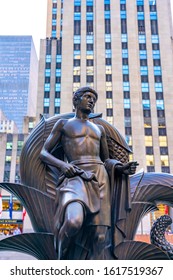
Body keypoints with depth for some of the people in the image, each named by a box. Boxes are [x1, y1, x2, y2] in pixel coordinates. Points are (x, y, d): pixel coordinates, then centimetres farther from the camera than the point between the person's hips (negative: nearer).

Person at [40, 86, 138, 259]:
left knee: (100, 236, -10)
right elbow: (43, 153, 11)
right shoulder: (63, 124, 18)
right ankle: (60, 259, -5)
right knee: (74, 221, -33)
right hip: (75, 177, -4)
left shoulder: (99, 129, 28)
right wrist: (62, 164, -11)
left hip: (99, 178, 4)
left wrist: (122, 168, 5)